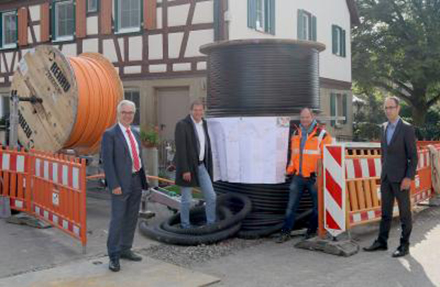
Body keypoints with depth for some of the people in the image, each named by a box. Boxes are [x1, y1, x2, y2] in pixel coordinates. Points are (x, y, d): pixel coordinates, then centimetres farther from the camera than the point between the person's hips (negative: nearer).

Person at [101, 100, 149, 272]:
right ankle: (113, 256, 6)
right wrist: (114, 185, -18)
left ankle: (125, 250, 25)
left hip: (136, 181, 7)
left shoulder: (135, 133, 14)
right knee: (118, 218, -4)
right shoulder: (110, 134, -8)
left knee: (131, 218, 12)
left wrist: (143, 180, 12)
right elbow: (107, 161, -13)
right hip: (121, 183, -7)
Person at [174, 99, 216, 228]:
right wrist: (185, 170, -21)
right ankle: (185, 226, 20)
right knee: (186, 199, 3)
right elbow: (180, 149, -18)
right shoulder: (182, 125, -14)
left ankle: (211, 225, 15)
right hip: (188, 166, -6)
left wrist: (209, 166, 14)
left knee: (211, 197, 4)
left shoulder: (203, 123, 9)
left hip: (201, 166, 7)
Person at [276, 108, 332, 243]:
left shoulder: (322, 135, -7)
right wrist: (290, 170, 14)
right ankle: (285, 232, 9)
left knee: (317, 207, 8)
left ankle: (311, 232, 23)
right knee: (291, 206, 3)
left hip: (314, 177, -4)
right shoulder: (296, 135, 11)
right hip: (298, 176, 4)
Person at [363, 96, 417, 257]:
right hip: (386, 177, 6)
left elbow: (413, 156, -11)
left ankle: (404, 245, 13)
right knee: (385, 212, 12)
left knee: (404, 212, 5)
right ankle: (382, 241, 19)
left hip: (400, 178, -6)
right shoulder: (384, 127, 10)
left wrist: (409, 177, -17)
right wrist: (383, 172, 15)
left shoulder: (407, 129, -10)